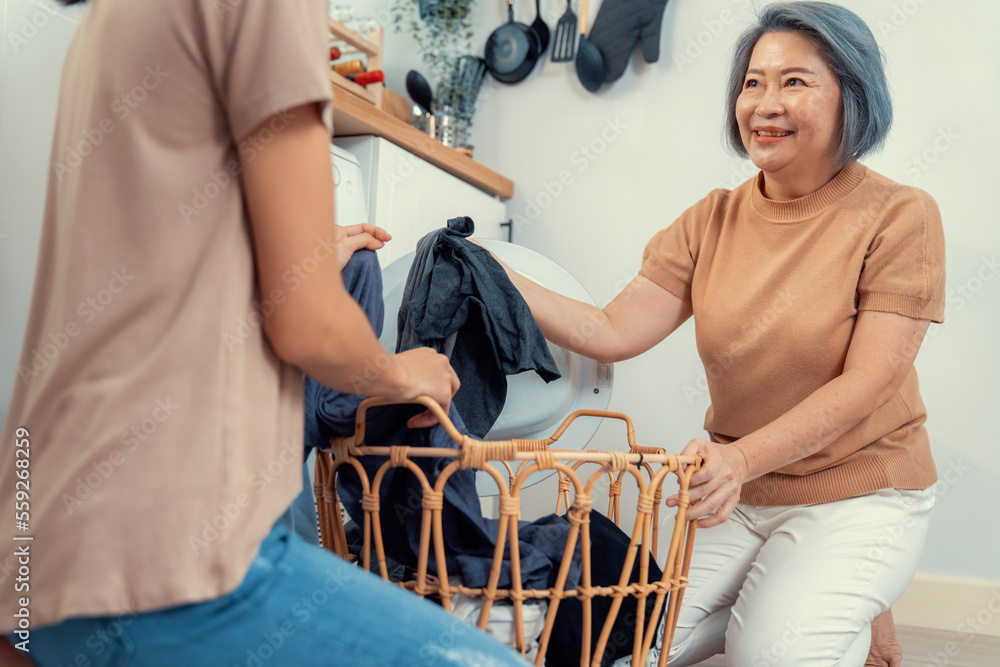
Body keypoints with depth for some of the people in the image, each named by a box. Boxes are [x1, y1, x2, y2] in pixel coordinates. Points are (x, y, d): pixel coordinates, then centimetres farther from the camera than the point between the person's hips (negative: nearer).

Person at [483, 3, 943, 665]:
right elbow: (613, 332, -6)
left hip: (858, 493, -4)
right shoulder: (712, 221, 2)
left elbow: (867, 382, -18)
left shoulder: (899, 215, -11)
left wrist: (743, 457, -32)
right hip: (739, 491, 4)